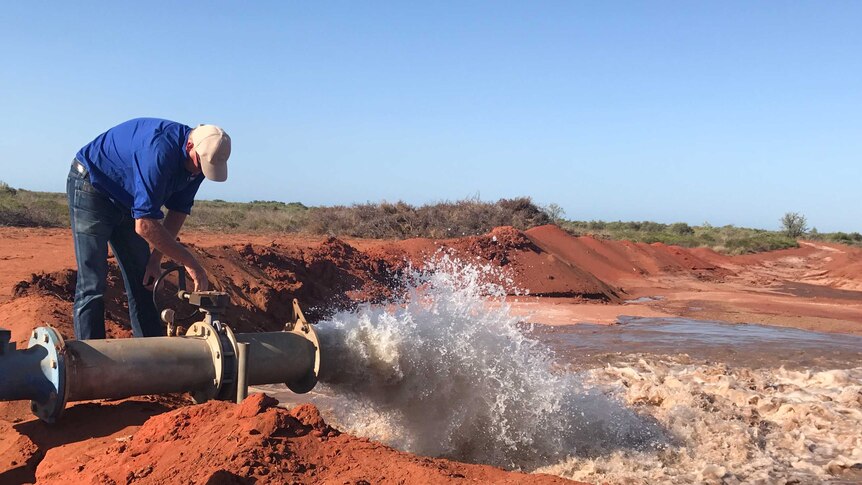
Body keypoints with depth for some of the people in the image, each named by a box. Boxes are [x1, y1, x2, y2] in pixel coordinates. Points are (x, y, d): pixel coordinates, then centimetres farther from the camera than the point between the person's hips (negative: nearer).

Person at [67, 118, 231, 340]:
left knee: (143, 282, 6)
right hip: (91, 187, -8)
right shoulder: (160, 151, -38)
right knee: (92, 285, -12)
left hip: (126, 201, 8)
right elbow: (145, 225, -39)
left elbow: (179, 210, 1)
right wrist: (190, 263, -33)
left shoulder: (197, 161, -12)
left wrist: (156, 258, -4)